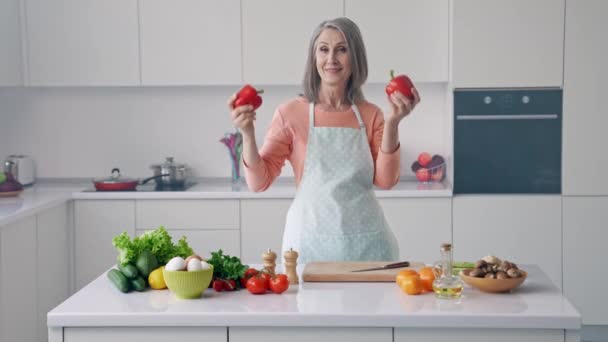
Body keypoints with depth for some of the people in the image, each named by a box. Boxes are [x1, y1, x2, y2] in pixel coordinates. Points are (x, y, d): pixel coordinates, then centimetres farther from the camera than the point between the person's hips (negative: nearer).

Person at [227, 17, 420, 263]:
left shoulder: (370, 115, 4)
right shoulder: (291, 113, -2)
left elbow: (385, 180, -6)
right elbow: (258, 182, -4)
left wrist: (392, 123, -15)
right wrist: (247, 133, -19)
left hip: (365, 241, 2)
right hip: (310, 240, -2)